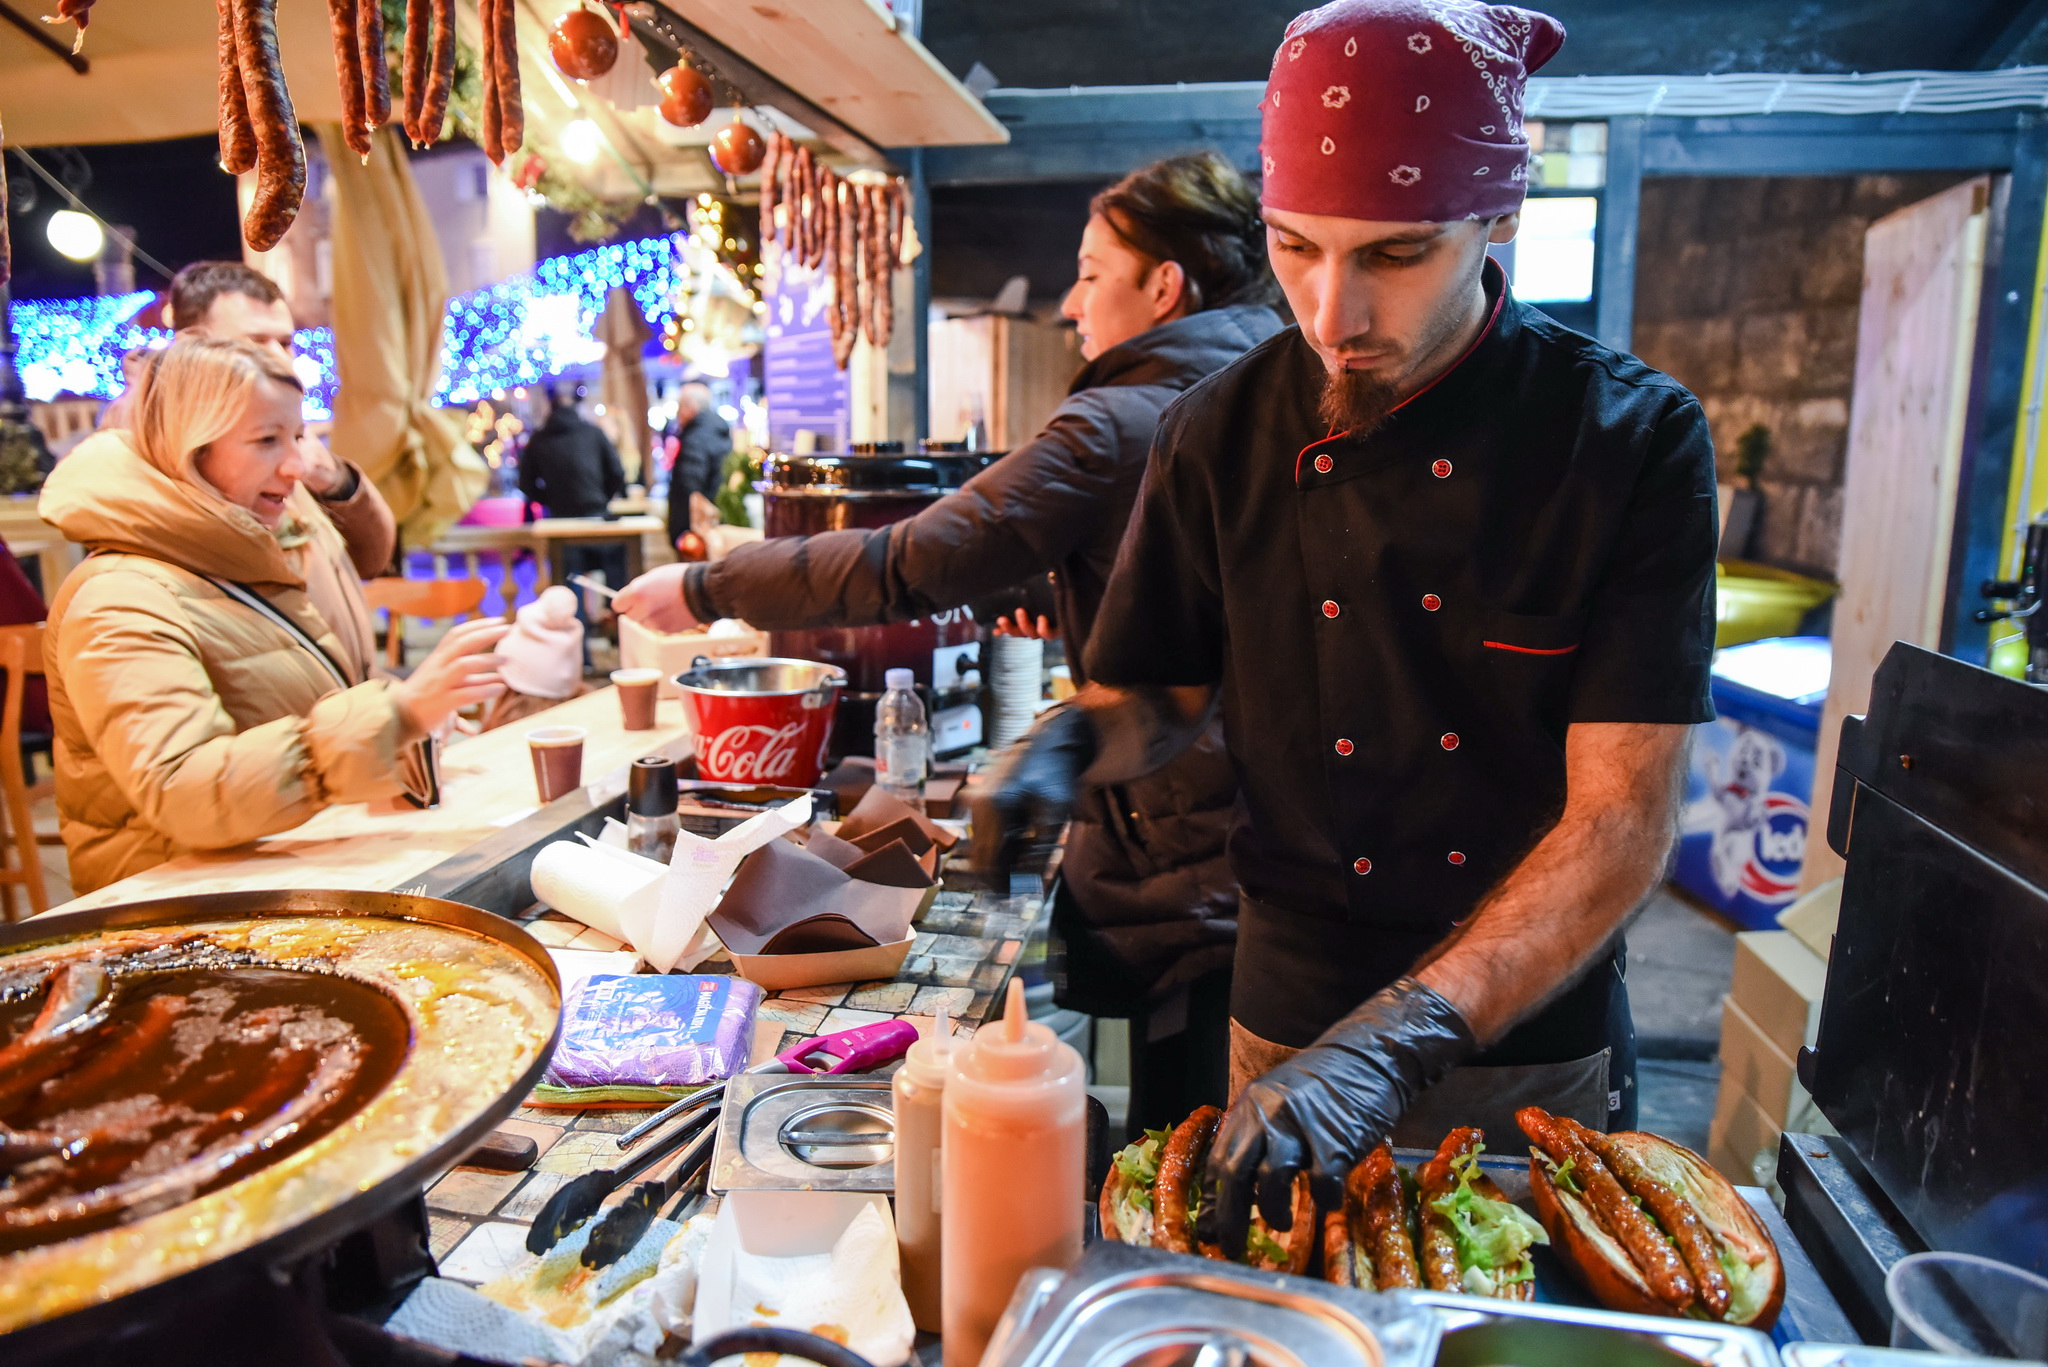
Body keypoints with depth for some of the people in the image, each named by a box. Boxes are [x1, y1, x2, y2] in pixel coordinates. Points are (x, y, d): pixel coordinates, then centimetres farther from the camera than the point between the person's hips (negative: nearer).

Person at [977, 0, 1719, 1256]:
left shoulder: (1635, 440, -15)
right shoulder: (1223, 436, -9)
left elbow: (1626, 819, -20)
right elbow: (1159, 693, 3)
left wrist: (1395, 1042, -31)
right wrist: (1071, 746, -20)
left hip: (1543, 1043, 0)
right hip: (1295, 1025, 1)